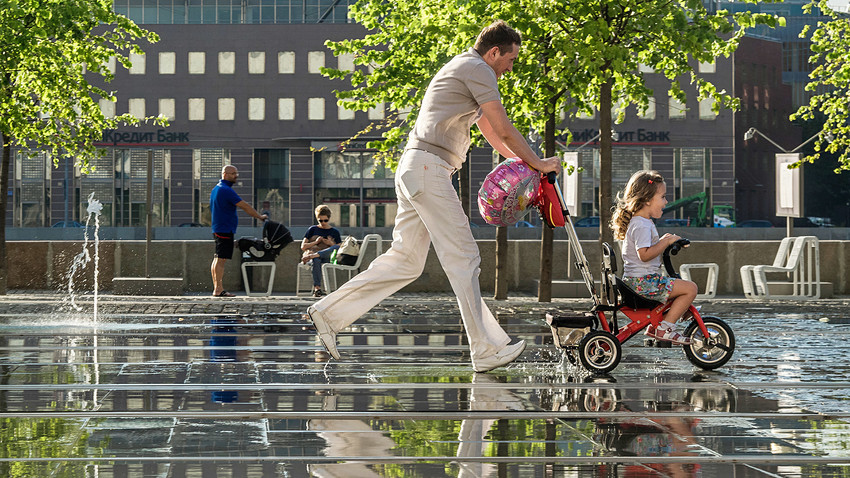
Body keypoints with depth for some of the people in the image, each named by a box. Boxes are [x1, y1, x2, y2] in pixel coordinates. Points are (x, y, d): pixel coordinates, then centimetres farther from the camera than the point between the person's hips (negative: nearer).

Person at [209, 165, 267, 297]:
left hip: (217, 229, 11)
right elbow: (244, 206, -15)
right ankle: (219, 290, -11)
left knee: (217, 259, 11)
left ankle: (216, 289, 14)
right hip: (225, 230, -10)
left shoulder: (216, 189, 17)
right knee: (221, 259, -10)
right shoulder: (226, 190, -15)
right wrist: (260, 216, -5)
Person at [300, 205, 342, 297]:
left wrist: (331, 244, -4)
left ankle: (313, 255, -51)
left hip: (327, 257, 0)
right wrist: (316, 242, 0)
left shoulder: (334, 232, 21)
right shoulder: (312, 229, 20)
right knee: (316, 261, -41)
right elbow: (303, 247, 14)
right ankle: (317, 288, -51)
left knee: (337, 247, -34)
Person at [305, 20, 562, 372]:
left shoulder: (462, 69, 27)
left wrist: (524, 163, 31)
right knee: (462, 257, -9)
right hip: (429, 167, -10)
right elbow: (504, 130, -7)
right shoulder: (477, 69, -6)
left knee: (406, 258, 10)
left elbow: (490, 131, 33)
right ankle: (487, 350, -9)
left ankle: (329, 311, 11)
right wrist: (538, 164, 4)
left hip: (415, 169, 10)